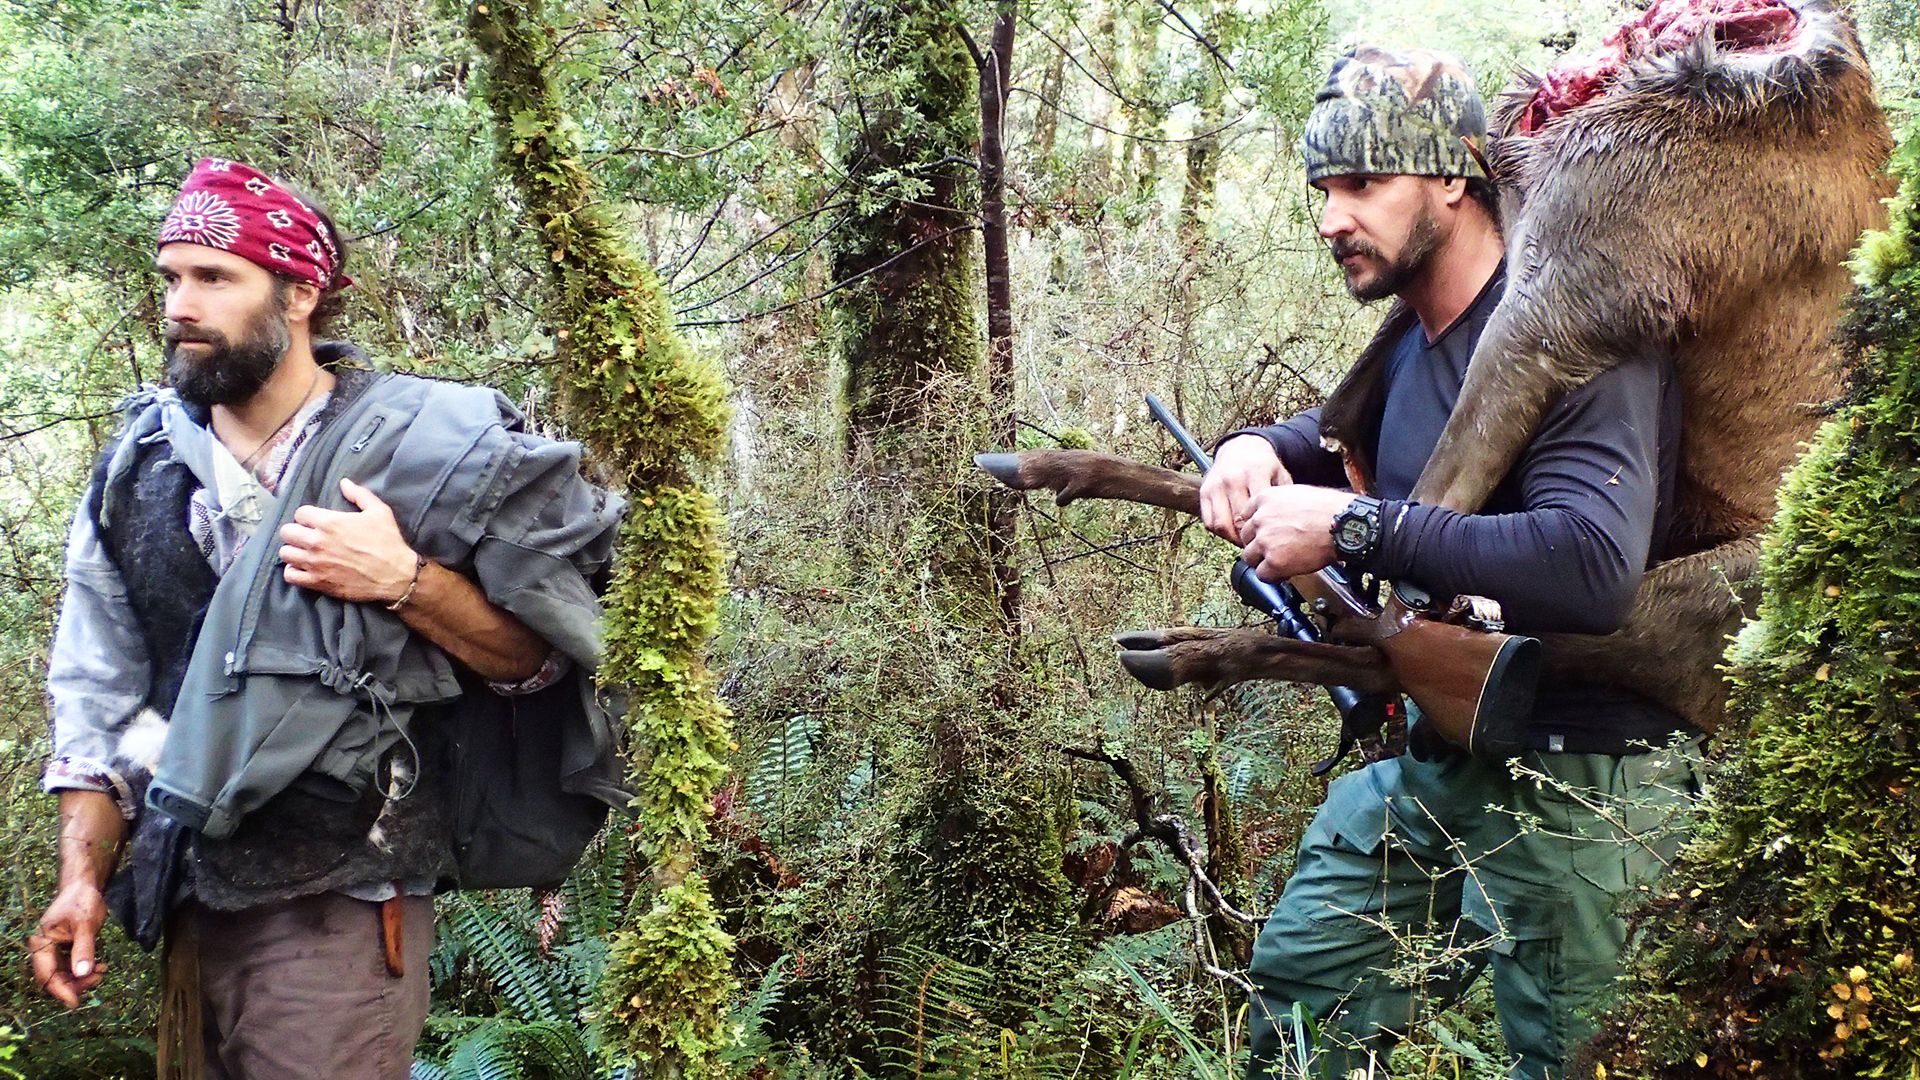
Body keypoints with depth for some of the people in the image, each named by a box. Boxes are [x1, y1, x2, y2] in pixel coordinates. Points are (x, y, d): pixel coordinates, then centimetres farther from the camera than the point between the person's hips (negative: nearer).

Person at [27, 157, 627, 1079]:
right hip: (193, 896, 5)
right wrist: (82, 878, 1)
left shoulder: (420, 444, -6)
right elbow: (97, 689, 9)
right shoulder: (138, 466, 6)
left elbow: (541, 656, -4)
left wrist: (406, 581, -19)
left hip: (343, 906, -4)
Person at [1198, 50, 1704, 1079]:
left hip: (1574, 787, -9)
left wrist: (1352, 527, -31)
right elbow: (1345, 439, 29)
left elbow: (1592, 566, -35)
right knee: (1298, 995, 16)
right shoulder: (1412, 339, 8)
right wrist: (1259, 447, 4)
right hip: (1433, 761, 9)